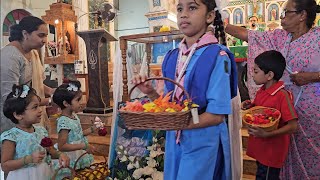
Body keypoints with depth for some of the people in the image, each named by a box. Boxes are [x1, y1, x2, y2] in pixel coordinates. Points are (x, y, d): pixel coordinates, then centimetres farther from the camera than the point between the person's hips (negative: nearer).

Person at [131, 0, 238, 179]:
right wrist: (151, 93, -9)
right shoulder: (172, 57, 4)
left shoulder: (217, 56, -15)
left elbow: (216, 115, -19)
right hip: (174, 140, 6)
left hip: (203, 142, -6)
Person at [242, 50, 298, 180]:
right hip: (260, 149, 8)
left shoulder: (282, 95, -22)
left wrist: (266, 134, -29)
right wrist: (251, 106, 0)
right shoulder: (261, 91, 3)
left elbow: (292, 126, -22)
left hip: (272, 152, -8)